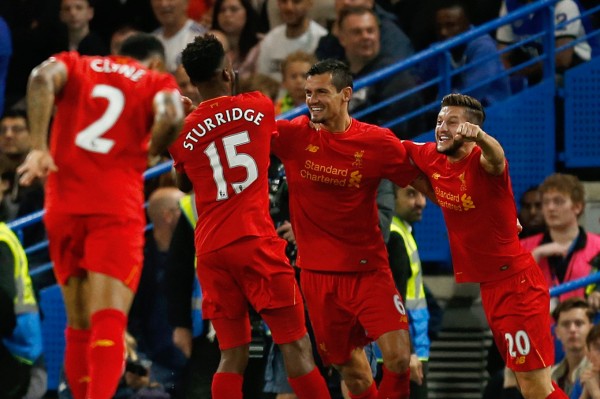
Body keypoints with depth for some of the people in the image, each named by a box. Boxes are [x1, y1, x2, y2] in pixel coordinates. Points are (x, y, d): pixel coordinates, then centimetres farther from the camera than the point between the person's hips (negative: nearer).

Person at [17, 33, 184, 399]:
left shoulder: (73, 65, 20)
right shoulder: (158, 82, 13)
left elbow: (42, 78, -4)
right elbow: (171, 115, -11)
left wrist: (39, 147, -8)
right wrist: (151, 150, 8)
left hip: (64, 206, 3)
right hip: (116, 208, -3)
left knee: (79, 327, 14)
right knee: (109, 323, -13)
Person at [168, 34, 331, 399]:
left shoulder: (183, 134, 6)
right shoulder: (258, 108, 2)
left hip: (211, 250, 3)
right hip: (255, 242, -3)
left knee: (233, 356, 7)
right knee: (296, 347, -1)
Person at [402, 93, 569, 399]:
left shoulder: (481, 162, -20)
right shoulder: (431, 158, 1)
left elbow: (496, 157, -46)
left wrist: (479, 137, -65)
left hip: (515, 284, -7)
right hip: (471, 284, 7)